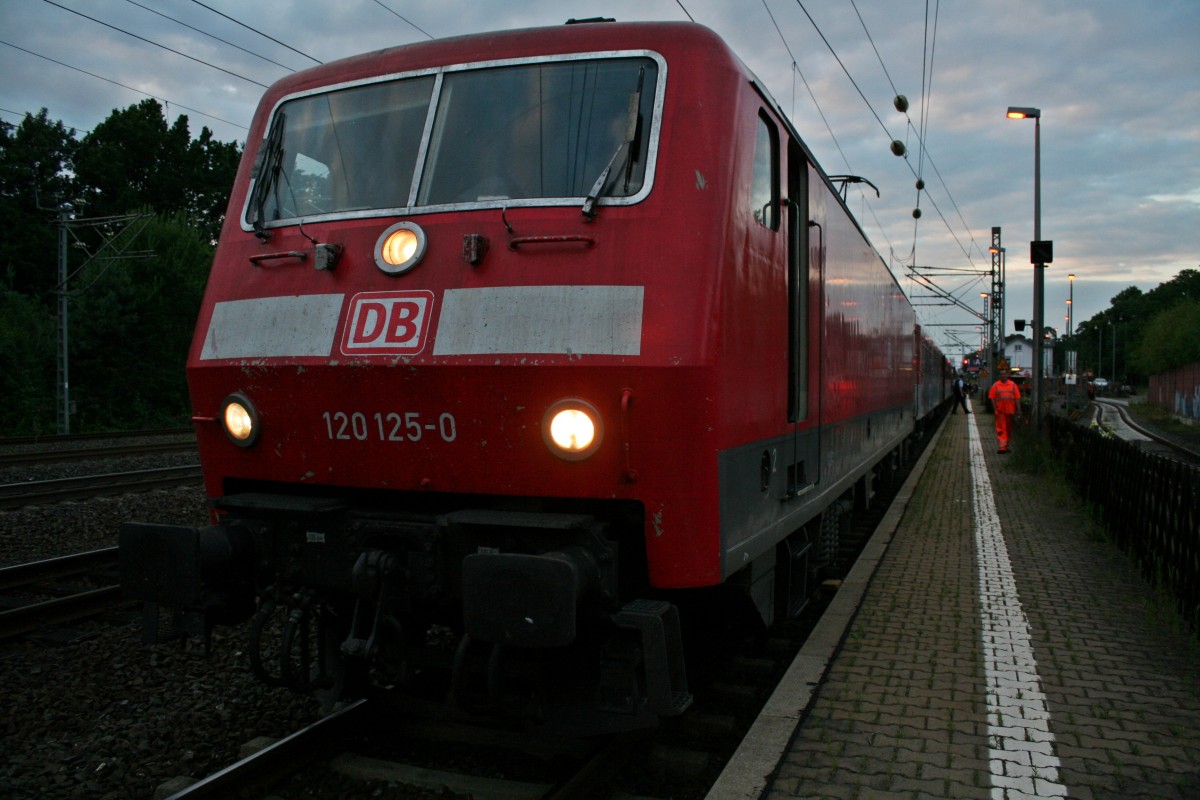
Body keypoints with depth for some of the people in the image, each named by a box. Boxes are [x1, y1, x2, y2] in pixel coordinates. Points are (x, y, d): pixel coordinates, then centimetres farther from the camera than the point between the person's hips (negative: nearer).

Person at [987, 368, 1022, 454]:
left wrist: (1018, 409, -3)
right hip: (1000, 411, -2)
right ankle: (1002, 447, -11)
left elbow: (1017, 398, 4)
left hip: (1010, 411, 2)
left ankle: (1006, 446, 22)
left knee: (1009, 429, 11)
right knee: (1001, 429, -7)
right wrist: (995, 408, -7)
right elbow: (992, 398, 2)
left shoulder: (1013, 385, 5)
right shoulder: (995, 385, 1)